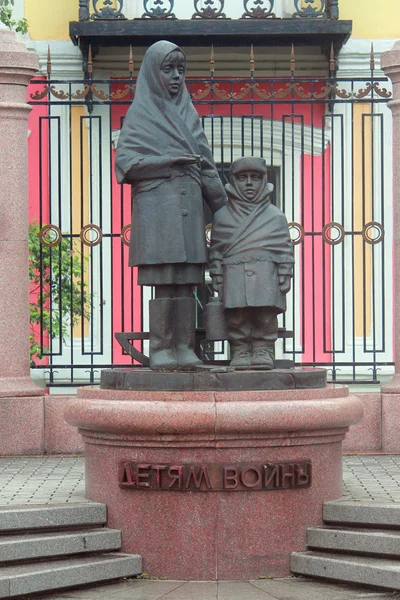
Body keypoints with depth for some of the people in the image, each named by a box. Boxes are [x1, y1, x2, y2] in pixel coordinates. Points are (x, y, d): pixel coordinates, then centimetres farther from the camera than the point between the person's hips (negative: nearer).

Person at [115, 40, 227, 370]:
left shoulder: (188, 113, 18)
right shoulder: (141, 113, 3)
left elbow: (206, 163, 18)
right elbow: (125, 162, -7)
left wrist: (224, 207, 14)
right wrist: (169, 161, -14)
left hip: (189, 205, 5)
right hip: (157, 206, -5)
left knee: (187, 281, 1)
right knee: (163, 281, -7)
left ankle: (184, 348, 4)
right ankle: (161, 351, -4)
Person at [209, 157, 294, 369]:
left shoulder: (275, 217, 11)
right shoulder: (221, 216, 11)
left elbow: (284, 248, 9)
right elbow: (216, 250, 10)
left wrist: (285, 274, 1)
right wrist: (217, 276, 2)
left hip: (266, 276, 0)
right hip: (234, 276, 0)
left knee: (266, 317, -3)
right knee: (237, 317, -4)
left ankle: (264, 350, 4)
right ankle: (240, 351, 3)